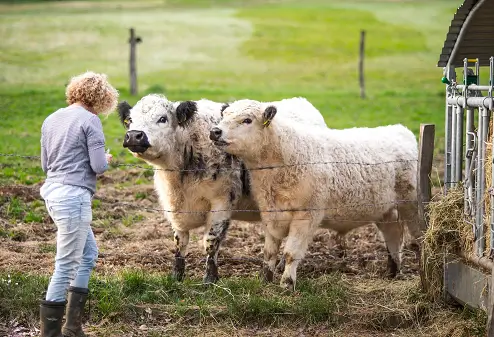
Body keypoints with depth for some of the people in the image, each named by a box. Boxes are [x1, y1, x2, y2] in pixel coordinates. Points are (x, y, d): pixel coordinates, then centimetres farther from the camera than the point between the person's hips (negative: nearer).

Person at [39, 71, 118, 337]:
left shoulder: (51, 120, 14)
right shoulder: (90, 121, -9)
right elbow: (98, 166, -12)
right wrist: (106, 160, 9)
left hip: (53, 192, 9)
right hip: (74, 196, -9)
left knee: (89, 254, 18)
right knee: (66, 264, -2)